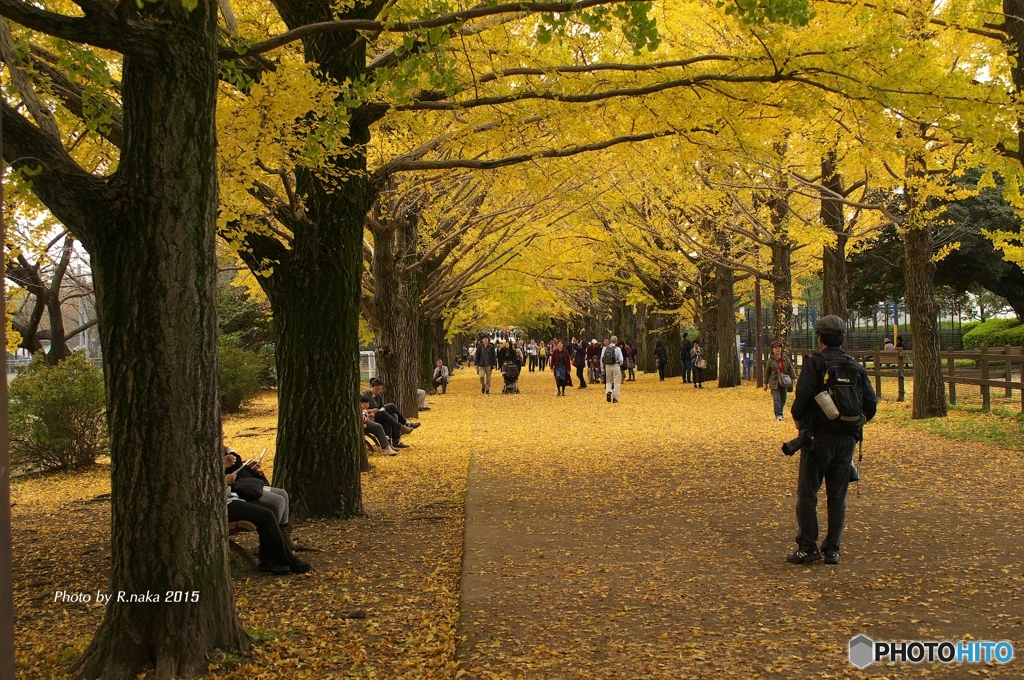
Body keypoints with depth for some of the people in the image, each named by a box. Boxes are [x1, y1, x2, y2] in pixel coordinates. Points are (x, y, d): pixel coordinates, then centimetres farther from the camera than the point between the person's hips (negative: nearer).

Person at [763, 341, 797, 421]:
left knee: (783, 400, 10)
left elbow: (791, 369, 5)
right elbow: (767, 372, 3)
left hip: (784, 383, 4)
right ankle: (778, 415, -9)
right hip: (774, 383, -4)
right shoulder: (770, 360, -4)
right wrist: (766, 383, 5)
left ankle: (779, 413, 25)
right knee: (777, 399, -11)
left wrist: (794, 378, -8)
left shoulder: (786, 359, 4)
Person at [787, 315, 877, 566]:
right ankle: (832, 550, 12)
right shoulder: (856, 366, 7)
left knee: (807, 493, 3)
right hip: (847, 439, 5)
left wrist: (798, 421, 0)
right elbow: (871, 403, 5)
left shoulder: (815, 362, -8)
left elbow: (802, 397, -17)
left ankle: (808, 547, 1)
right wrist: (856, 423, 17)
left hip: (819, 437, -5)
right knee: (837, 496, 10)